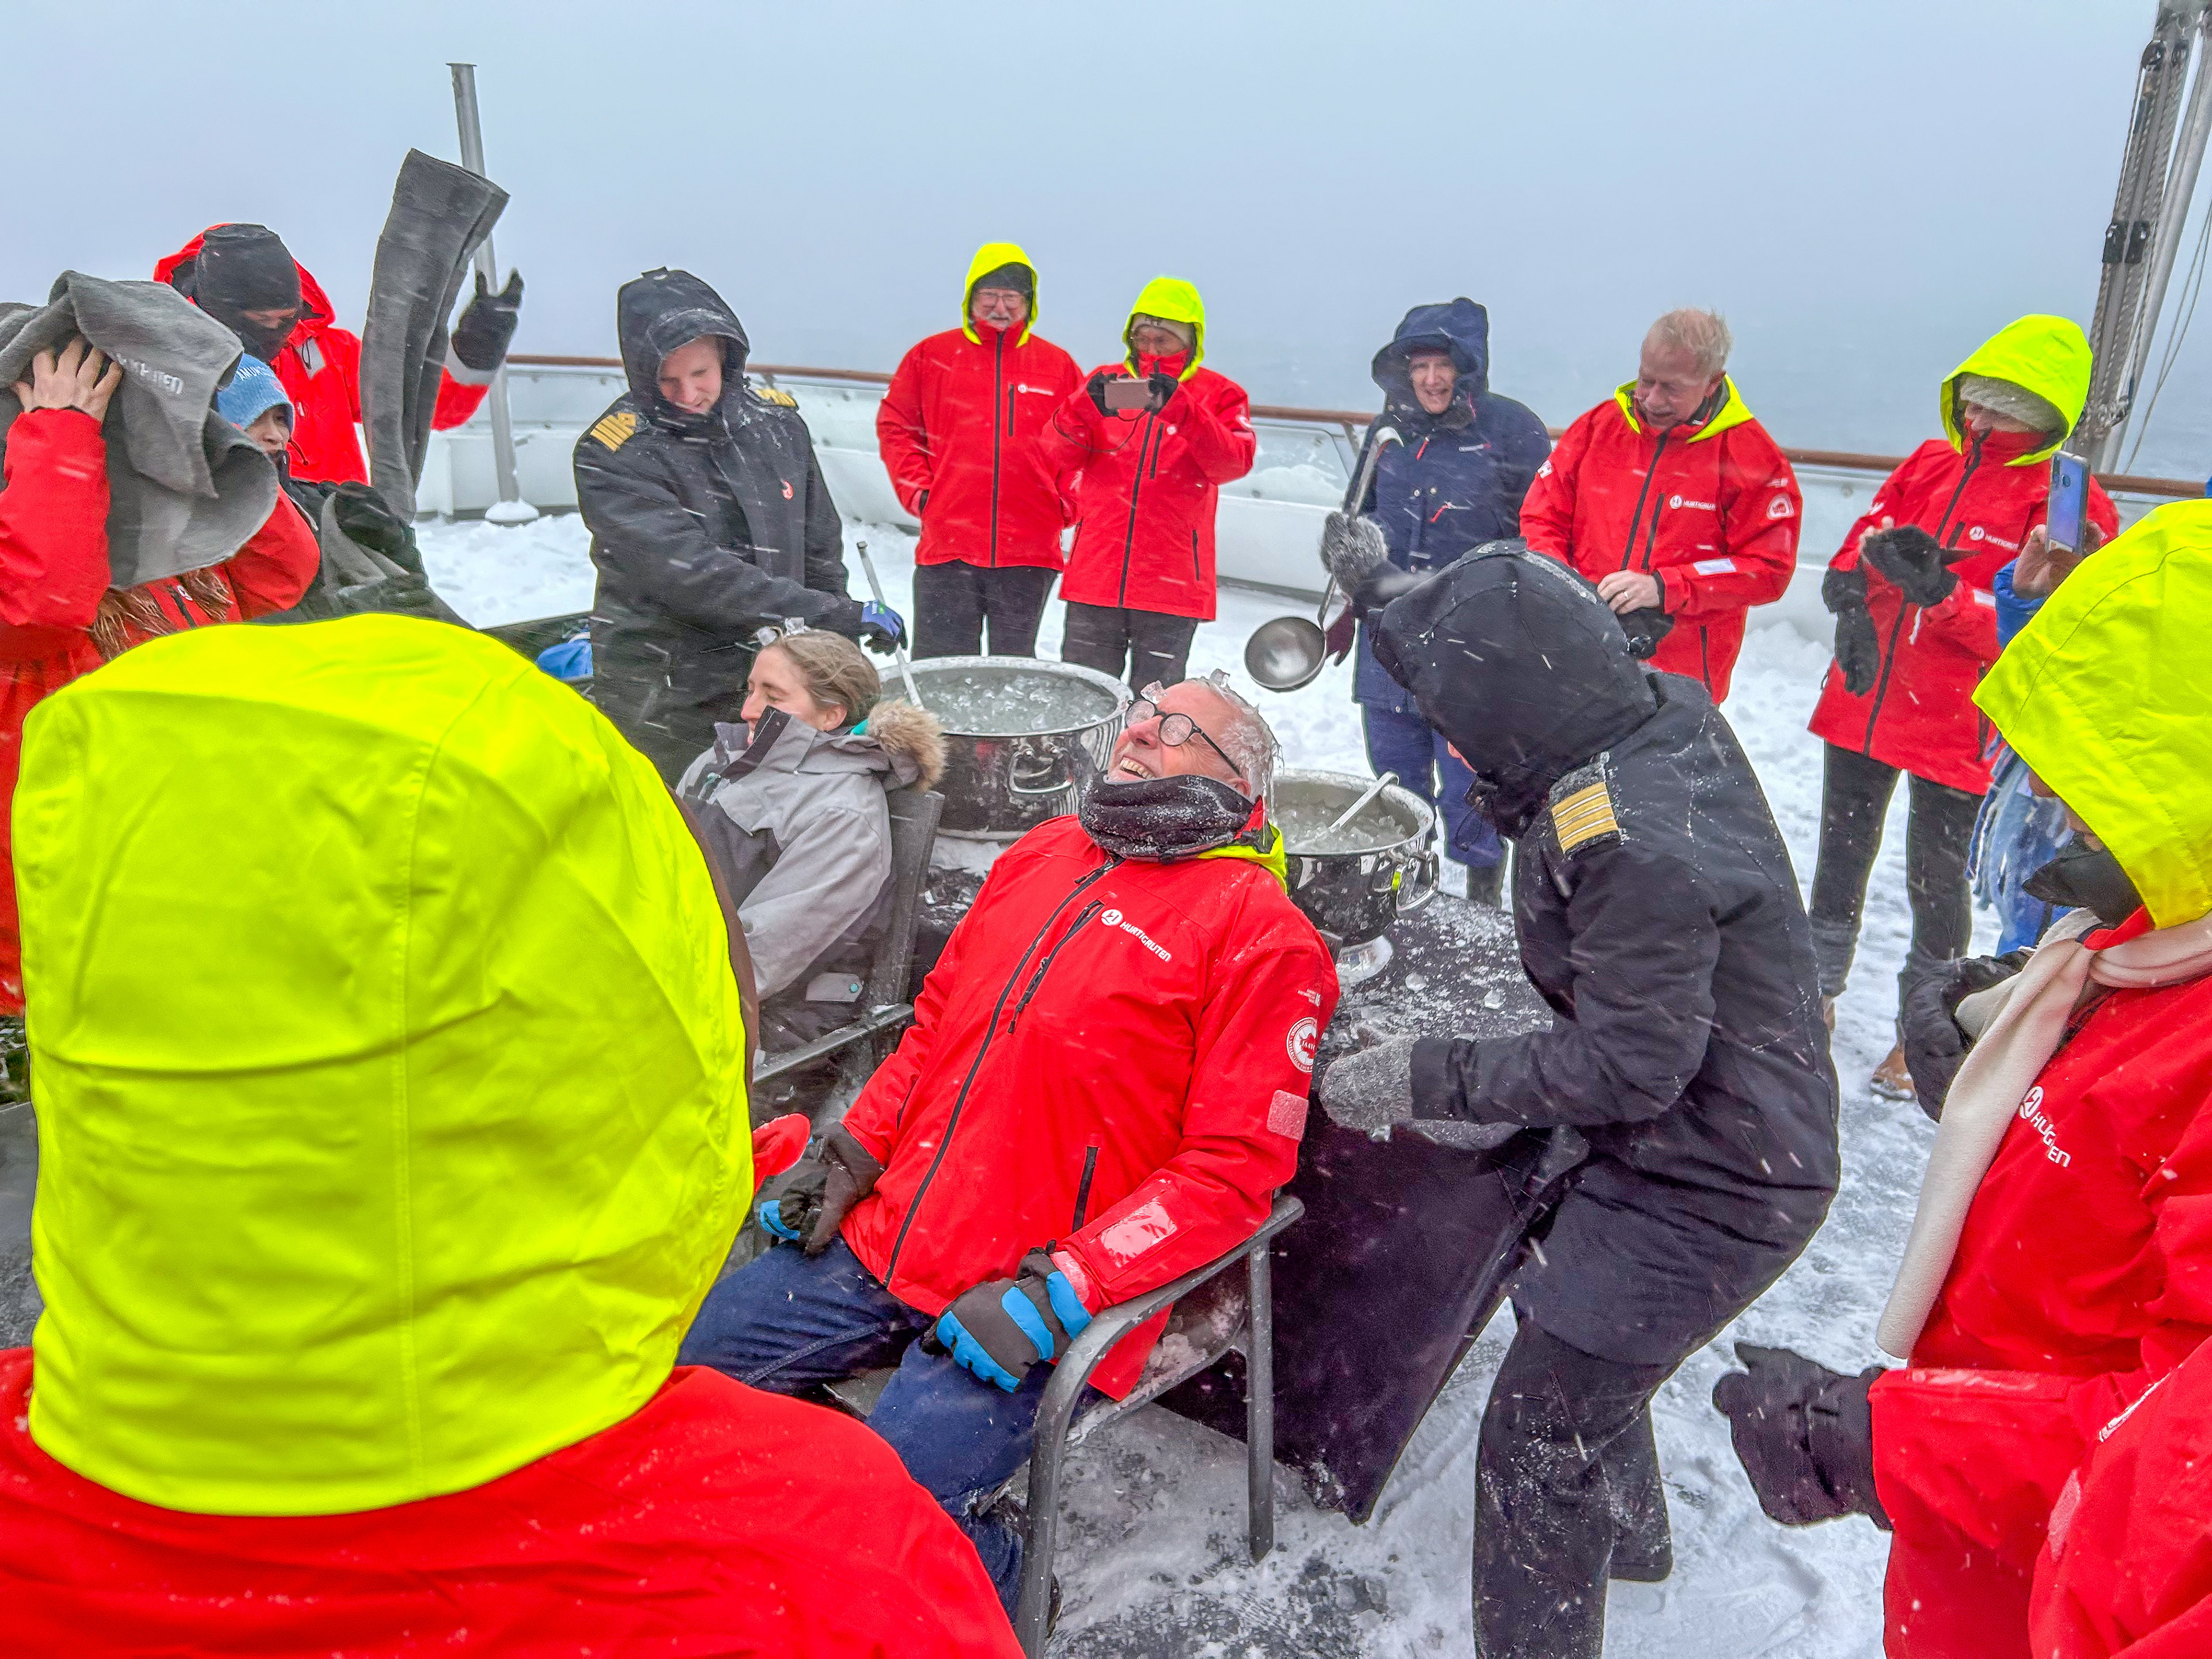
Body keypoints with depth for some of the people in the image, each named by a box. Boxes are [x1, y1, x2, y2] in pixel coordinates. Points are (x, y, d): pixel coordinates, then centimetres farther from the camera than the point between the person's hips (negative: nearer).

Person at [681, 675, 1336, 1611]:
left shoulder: (1258, 929, -8)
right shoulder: (1044, 852, 12)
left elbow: (1233, 1165, -12)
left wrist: (1059, 1294, -18)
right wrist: (854, 1155, 6)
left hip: (1029, 1297, -6)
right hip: (883, 1239, 7)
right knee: (683, 1366, 4)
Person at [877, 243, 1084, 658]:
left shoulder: (1058, 365, 9)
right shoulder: (931, 356, 7)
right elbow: (895, 426, 10)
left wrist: (1066, 501, 1)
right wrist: (917, 490, -1)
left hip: (1030, 552, 1)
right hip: (947, 545, -1)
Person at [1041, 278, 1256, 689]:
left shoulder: (1220, 394, 5)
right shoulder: (1107, 381, 11)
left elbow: (1235, 462, -12)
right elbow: (1058, 454, 0)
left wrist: (1178, 407, -23)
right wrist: (1088, 405, -20)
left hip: (1171, 581, -2)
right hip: (1096, 575, 2)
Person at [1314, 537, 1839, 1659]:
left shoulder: (1632, 840, -34)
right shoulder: (1667, 711, -6)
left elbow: (1631, 1062, -28)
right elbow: (1526, 643, 13)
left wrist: (1429, 1077, -23)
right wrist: (1381, 586, 18)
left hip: (1709, 1193, -10)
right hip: (1736, 1138, 10)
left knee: (1538, 1431, 0)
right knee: (1566, 1322, 29)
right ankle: (1625, 1535, 54)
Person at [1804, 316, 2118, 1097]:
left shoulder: (2072, 506, -8)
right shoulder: (1929, 463, 6)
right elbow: (1859, 543, 7)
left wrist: (1942, 593, -27)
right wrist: (1853, 600, -15)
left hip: (1960, 730, -4)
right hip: (1863, 702, 5)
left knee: (1935, 879, 5)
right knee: (1841, 853, 16)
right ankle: (1820, 987, 36)